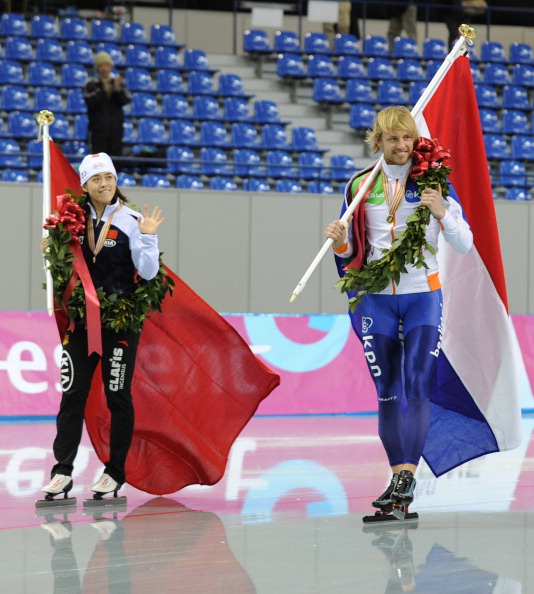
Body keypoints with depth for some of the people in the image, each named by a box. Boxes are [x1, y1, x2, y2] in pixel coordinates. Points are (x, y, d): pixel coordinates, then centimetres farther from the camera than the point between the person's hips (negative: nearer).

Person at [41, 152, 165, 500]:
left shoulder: (131, 221, -5)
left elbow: (148, 272, -10)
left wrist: (147, 237, -20)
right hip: (82, 319, 3)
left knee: (118, 396, 2)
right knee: (73, 393, -1)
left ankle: (115, 473, 9)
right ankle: (63, 473, 0)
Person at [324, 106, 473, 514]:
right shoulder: (361, 186, 6)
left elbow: (465, 244, -1)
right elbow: (351, 252, 12)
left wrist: (442, 213, -19)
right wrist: (339, 243, -11)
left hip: (423, 296, -2)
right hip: (377, 298, 3)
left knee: (417, 387, -14)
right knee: (388, 393, 5)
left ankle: (409, 473, -20)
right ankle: (397, 479, 10)